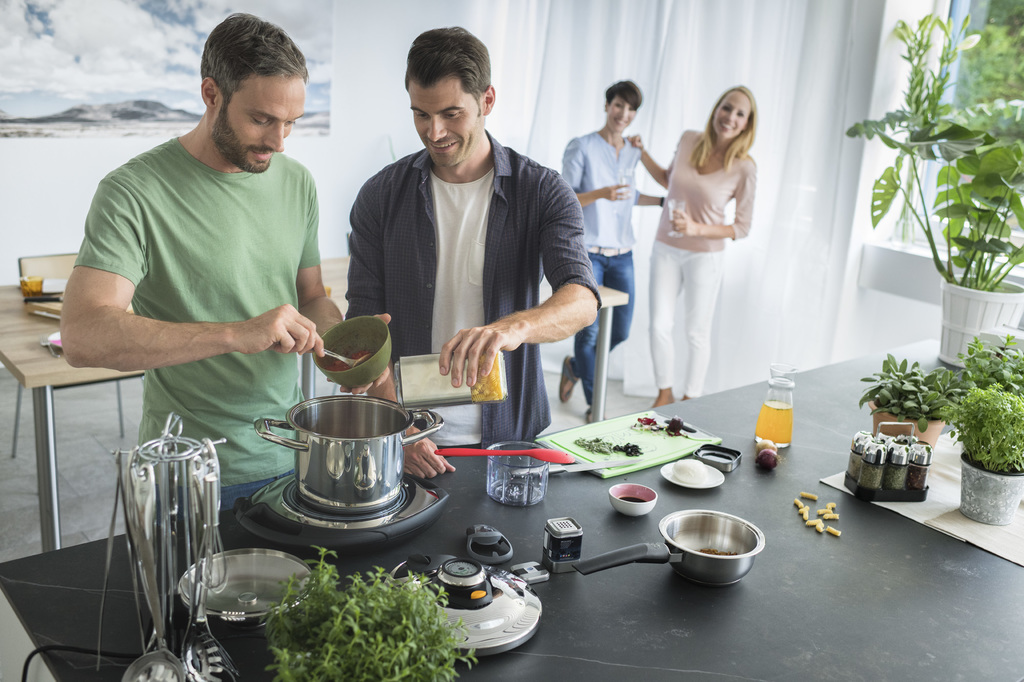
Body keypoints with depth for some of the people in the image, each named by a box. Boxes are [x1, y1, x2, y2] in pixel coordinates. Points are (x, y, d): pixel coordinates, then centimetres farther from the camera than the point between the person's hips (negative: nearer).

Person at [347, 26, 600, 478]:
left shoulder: (543, 193, -7)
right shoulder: (381, 197, -3)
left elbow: (582, 300, -22)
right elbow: (365, 326, -4)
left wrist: (514, 327, -43)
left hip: (509, 436, 0)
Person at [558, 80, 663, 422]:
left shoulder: (632, 153, 11)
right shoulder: (581, 147, -6)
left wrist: (663, 200, 22)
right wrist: (601, 193, -23)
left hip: (621, 255, 6)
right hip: (587, 253, -6)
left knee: (620, 331, 6)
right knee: (589, 330, -4)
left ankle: (575, 366, 34)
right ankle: (595, 405, 14)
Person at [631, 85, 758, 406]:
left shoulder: (744, 168, -14)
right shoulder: (689, 140, -3)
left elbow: (742, 227, -9)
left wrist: (697, 228, -22)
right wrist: (642, 154, 6)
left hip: (704, 256, -3)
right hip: (666, 249, 3)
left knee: (697, 333, 6)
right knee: (659, 326, 5)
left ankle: (690, 398, 25)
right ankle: (665, 394, 25)